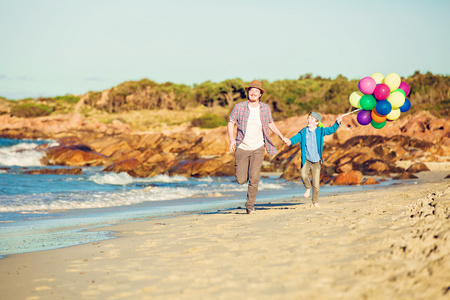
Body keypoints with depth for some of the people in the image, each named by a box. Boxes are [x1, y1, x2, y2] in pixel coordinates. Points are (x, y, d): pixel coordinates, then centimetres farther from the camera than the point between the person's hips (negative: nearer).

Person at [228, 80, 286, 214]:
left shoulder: (265, 108, 2)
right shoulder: (239, 107, -5)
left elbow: (270, 123, 18)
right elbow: (231, 123, 1)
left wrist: (281, 136, 12)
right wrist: (231, 139, -14)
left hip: (258, 148, 1)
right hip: (242, 148, -1)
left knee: (254, 178, -10)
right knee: (241, 180, -3)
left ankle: (250, 205, 3)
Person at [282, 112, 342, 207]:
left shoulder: (320, 131, 1)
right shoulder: (303, 132, -1)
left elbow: (332, 130, 7)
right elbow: (296, 138, -12)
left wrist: (337, 122, -8)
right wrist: (290, 141, -33)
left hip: (316, 161, 1)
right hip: (306, 160, -1)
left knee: (316, 183, 2)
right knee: (303, 175, -27)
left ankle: (315, 202, 20)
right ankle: (308, 188, 7)